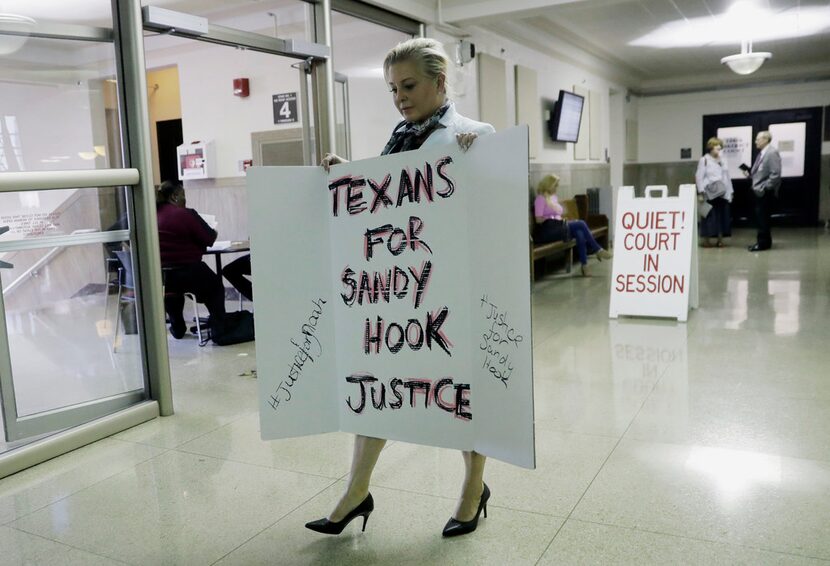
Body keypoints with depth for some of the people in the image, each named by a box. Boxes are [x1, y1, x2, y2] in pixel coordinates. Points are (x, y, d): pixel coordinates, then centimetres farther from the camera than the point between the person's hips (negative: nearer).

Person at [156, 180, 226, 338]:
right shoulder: (186, 214, -13)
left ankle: (177, 328, 40)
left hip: (161, 275, 6)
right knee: (215, 287, 22)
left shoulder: (154, 215, 4)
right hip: (188, 271, -5)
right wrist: (214, 232, 13)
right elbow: (209, 239, -9)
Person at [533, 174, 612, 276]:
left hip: (557, 227, 8)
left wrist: (561, 219, 3)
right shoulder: (540, 199, -4)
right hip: (547, 230, -8)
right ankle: (598, 250, -8)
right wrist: (555, 219, -10)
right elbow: (539, 220, -11)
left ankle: (584, 266, -29)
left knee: (579, 233, -23)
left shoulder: (553, 197, 22)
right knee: (581, 224, -20)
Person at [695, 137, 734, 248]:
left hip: (723, 193, 6)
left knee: (723, 216, 5)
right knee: (710, 217, -5)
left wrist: (730, 191, 14)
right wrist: (700, 193, -15)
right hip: (710, 194, -6)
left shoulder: (723, 160, 17)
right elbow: (699, 177, -7)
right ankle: (706, 239, 2)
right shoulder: (704, 160, -1)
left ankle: (720, 239, 12)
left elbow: (727, 176, 19)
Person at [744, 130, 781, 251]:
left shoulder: (772, 153, -13)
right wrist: (750, 173, 5)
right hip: (759, 191, 9)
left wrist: (765, 187, -19)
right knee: (760, 217, 13)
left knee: (762, 217, -3)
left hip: (765, 192, -9)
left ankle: (763, 243, 5)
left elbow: (775, 174, -19)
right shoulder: (762, 153, 14)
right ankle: (763, 241, 22)